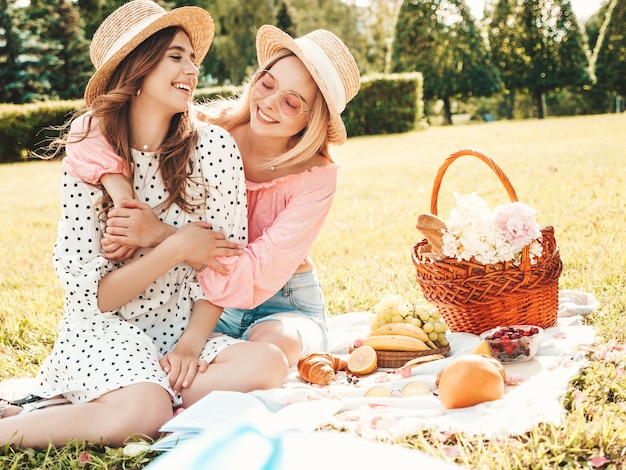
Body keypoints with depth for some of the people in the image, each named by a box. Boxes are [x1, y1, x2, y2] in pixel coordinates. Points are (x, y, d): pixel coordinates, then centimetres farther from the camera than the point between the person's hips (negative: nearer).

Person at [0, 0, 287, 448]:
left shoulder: (215, 146, -3)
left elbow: (225, 257, -3)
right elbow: (88, 294, -9)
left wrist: (190, 345, -15)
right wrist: (176, 249, -16)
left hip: (182, 330, 4)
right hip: (103, 332, -4)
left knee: (266, 363, -27)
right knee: (146, 411, -34)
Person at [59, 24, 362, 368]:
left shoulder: (316, 178, -19)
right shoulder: (208, 128, -14)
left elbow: (257, 276, -28)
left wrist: (159, 236, -39)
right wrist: (120, 191, -40)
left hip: (285, 305, -1)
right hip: (210, 301, 2)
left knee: (275, 342, -36)